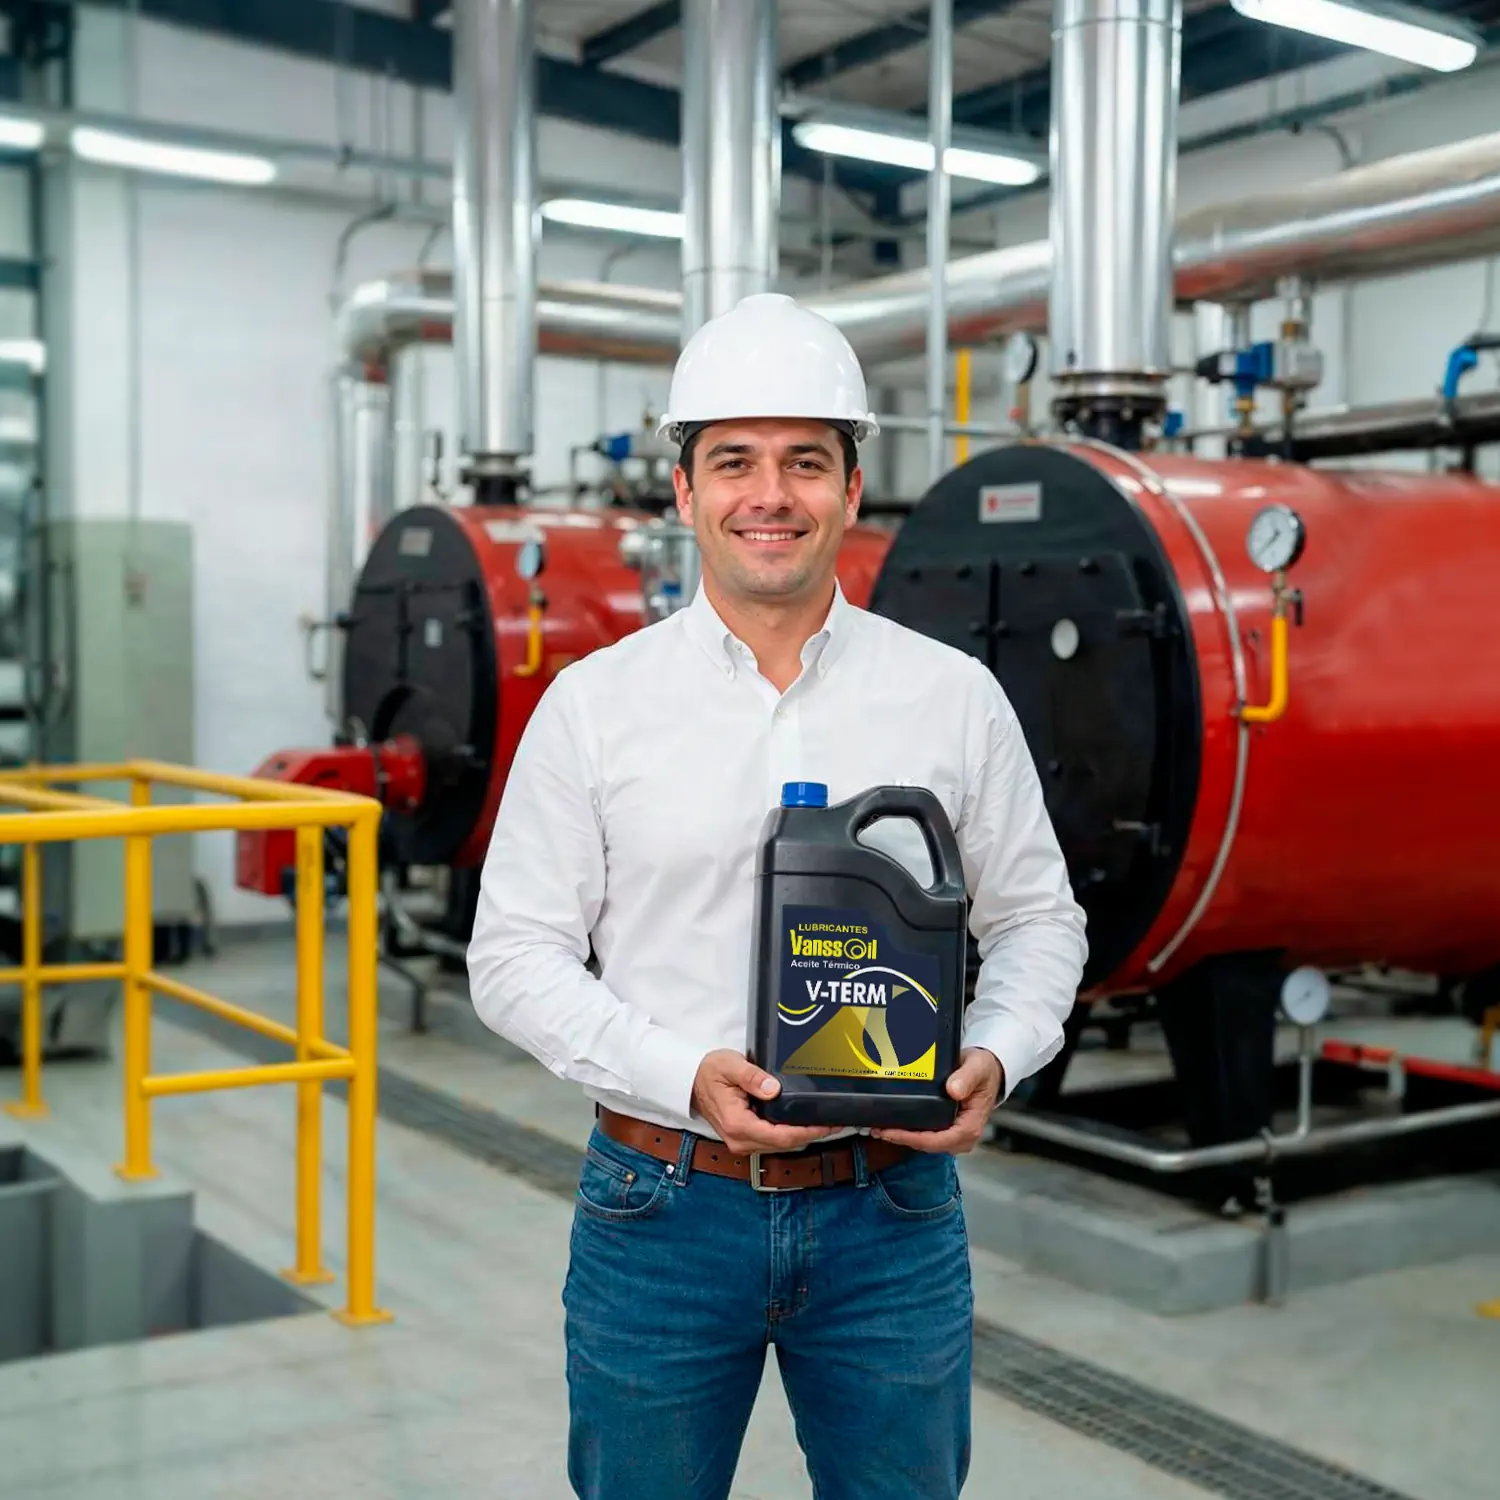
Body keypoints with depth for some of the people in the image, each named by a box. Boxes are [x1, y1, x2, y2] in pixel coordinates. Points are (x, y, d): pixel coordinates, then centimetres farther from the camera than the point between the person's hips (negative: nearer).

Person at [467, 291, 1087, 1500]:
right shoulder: (595, 703, -2)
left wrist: (994, 1060, -11)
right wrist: (687, 1078, -17)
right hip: (662, 1206, -1)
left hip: (891, 1212, 1)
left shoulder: (957, 698, 1)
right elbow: (515, 955, -2)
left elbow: (1038, 918, 9)